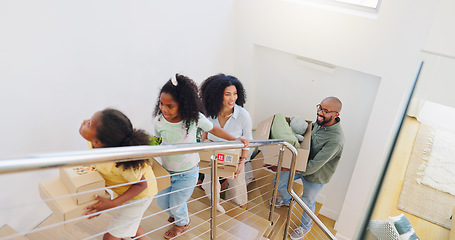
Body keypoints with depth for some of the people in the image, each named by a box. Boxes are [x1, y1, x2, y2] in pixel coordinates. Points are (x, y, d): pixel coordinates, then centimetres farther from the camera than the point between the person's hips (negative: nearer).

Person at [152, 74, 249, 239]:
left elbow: (213, 129, -5)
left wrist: (236, 140, -8)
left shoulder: (195, 118, -24)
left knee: (176, 204, 12)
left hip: (187, 172, -3)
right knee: (161, 201, 18)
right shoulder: (159, 120, -18)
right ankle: (175, 214, 56)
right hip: (166, 169, 3)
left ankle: (183, 223, 50)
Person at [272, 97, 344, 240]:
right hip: (301, 164, 7)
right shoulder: (319, 122, -13)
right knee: (278, 182, 17)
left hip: (315, 176, -6)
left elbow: (315, 165, -35)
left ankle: (306, 226, 50)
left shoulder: (335, 139, -37)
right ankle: (287, 200, 52)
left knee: (308, 201, 18)